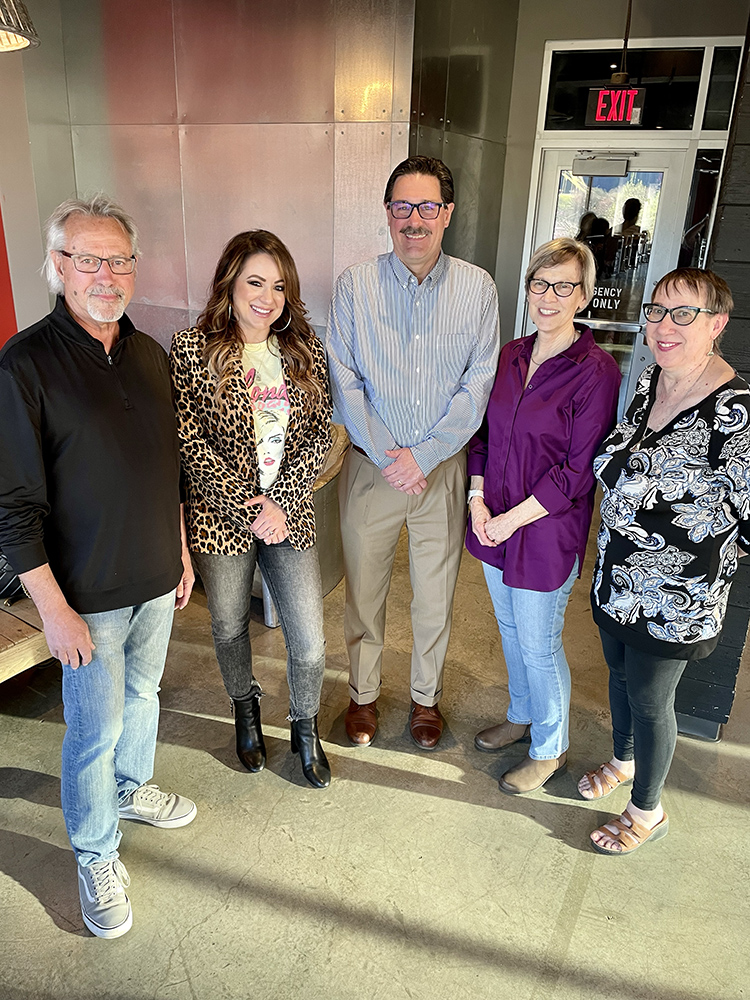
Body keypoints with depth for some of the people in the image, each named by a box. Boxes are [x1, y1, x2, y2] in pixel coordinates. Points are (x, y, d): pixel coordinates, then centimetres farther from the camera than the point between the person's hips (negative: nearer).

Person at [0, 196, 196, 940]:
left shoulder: (148, 354, 3)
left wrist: (180, 549, 14)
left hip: (155, 579, 6)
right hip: (88, 594, -6)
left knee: (143, 694, 24)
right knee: (95, 730, 8)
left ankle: (131, 789, 50)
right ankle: (96, 856, 32)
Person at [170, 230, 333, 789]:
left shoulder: (306, 350, 2)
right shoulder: (192, 349, -8)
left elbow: (320, 436, -1)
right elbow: (190, 443, -12)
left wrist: (280, 502, -12)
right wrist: (246, 507, -16)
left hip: (291, 516, 2)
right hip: (221, 518, -1)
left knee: (310, 644, 4)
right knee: (231, 627, 19)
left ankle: (306, 729, 34)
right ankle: (246, 712, 50)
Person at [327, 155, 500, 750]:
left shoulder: (478, 288, -3)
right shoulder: (355, 285, -4)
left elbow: (478, 386, -6)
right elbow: (344, 382, -5)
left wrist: (422, 457, -13)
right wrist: (388, 457, -13)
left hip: (444, 465, 0)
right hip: (371, 464, 0)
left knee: (436, 594, 13)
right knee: (364, 589, 13)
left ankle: (427, 695, 37)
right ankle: (363, 693, 36)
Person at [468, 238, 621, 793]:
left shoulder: (596, 371, -15)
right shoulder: (511, 356, 5)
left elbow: (579, 471, -17)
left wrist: (513, 518, -16)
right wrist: (478, 499, -3)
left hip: (547, 533, -6)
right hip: (495, 524, 6)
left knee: (539, 645, 7)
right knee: (510, 630, 21)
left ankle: (550, 750, 31)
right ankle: (521, 716, 46)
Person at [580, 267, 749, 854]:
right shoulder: (650, 381, 0)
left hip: (673, 601, -7)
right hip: (618, 580, 7)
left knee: (650, 701, 12)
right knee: (620, 676, 25)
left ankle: (648, 812, 38)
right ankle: (624, 761, 54)